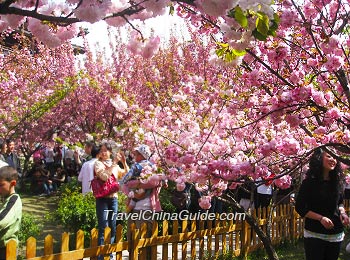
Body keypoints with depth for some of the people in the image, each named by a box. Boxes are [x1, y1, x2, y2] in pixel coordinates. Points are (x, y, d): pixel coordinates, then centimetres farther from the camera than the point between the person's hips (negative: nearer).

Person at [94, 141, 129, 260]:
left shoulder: (115, 165, 13)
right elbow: (104, 176, -20)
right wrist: (114, 163, -18)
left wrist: (124, 162, 0)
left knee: (113, 228, 9)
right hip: (102, 199, -5)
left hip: (114, 198, 5)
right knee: (103, 229, -8)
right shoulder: (98, 163, -3)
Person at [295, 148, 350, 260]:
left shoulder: (337, 182, 5)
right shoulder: (309, 183, -9)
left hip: (336, 234, 5)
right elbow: (300, 208, -8)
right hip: (314, 235, -5)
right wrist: (321, 218, -17)